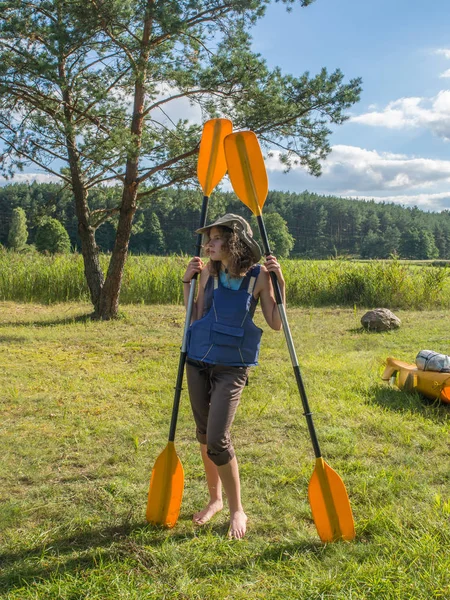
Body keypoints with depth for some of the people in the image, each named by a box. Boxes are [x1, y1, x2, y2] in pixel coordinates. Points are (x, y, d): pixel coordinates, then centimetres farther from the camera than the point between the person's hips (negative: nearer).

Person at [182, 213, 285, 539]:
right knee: (204, 435, 13)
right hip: (198, 362, 4)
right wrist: (188, 282, -3)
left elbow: (276, 323, -5)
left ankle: (238, 510, 10)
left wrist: (280, 283, -14)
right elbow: (195, 318, 4)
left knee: (217, 441, -12)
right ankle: (215, 499, 34)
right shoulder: (209, 272, 1)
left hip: (232, 368, -4)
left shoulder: (258, 275, -7)